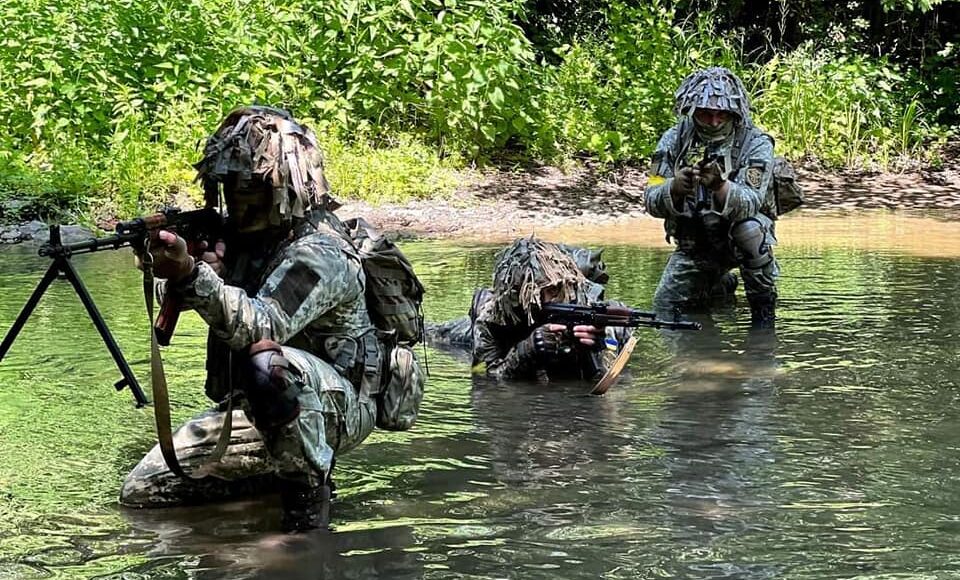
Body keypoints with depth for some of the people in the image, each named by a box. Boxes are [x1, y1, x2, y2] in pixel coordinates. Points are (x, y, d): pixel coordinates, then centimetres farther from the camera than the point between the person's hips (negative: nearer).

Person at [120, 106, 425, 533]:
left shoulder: (319, 253, -21)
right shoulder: (244, 234, 6)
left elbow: (259, 326, -36)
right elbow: (178, 297, 2)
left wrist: (190, 274, -49)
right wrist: (170, 264, -21)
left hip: (335, 405, -9)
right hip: (250, 408, 9)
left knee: (268, 364, -43)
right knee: (142, 491, 4)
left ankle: (309, 488, -22)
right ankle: (280, 473, 15)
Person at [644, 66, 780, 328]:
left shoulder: (755, 144, -19)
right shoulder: (674, 140, -10)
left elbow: (750, 203, -33)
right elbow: (651, 202, -17)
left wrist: (720, 185, -54)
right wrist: (674, 188, -40)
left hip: (738, 237, -4)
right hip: (693, 243, 4)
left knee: (749, 227, -36)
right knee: (664, 306, 0)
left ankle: (763, 304, -14)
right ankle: (721, 284, 31)